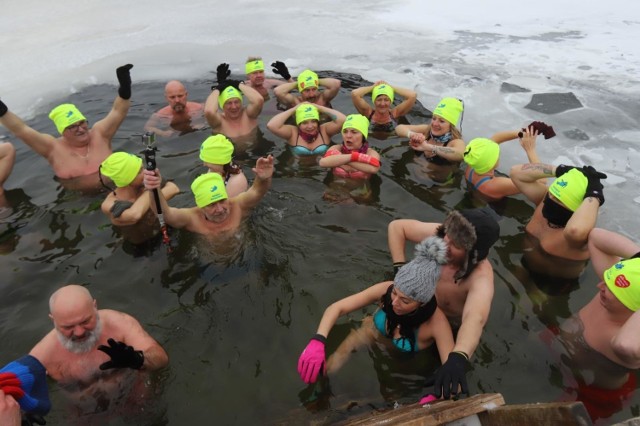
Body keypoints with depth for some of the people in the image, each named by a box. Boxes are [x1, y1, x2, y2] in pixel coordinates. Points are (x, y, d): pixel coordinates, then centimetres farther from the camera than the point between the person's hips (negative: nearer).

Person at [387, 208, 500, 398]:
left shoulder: (481, 276, -41)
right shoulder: (437, 234, -29)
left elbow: (476, 317, -59)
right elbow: (396, 226, -17)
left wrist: (458, 358, -77)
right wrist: (400, 268, -28)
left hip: (454, 325, -4)